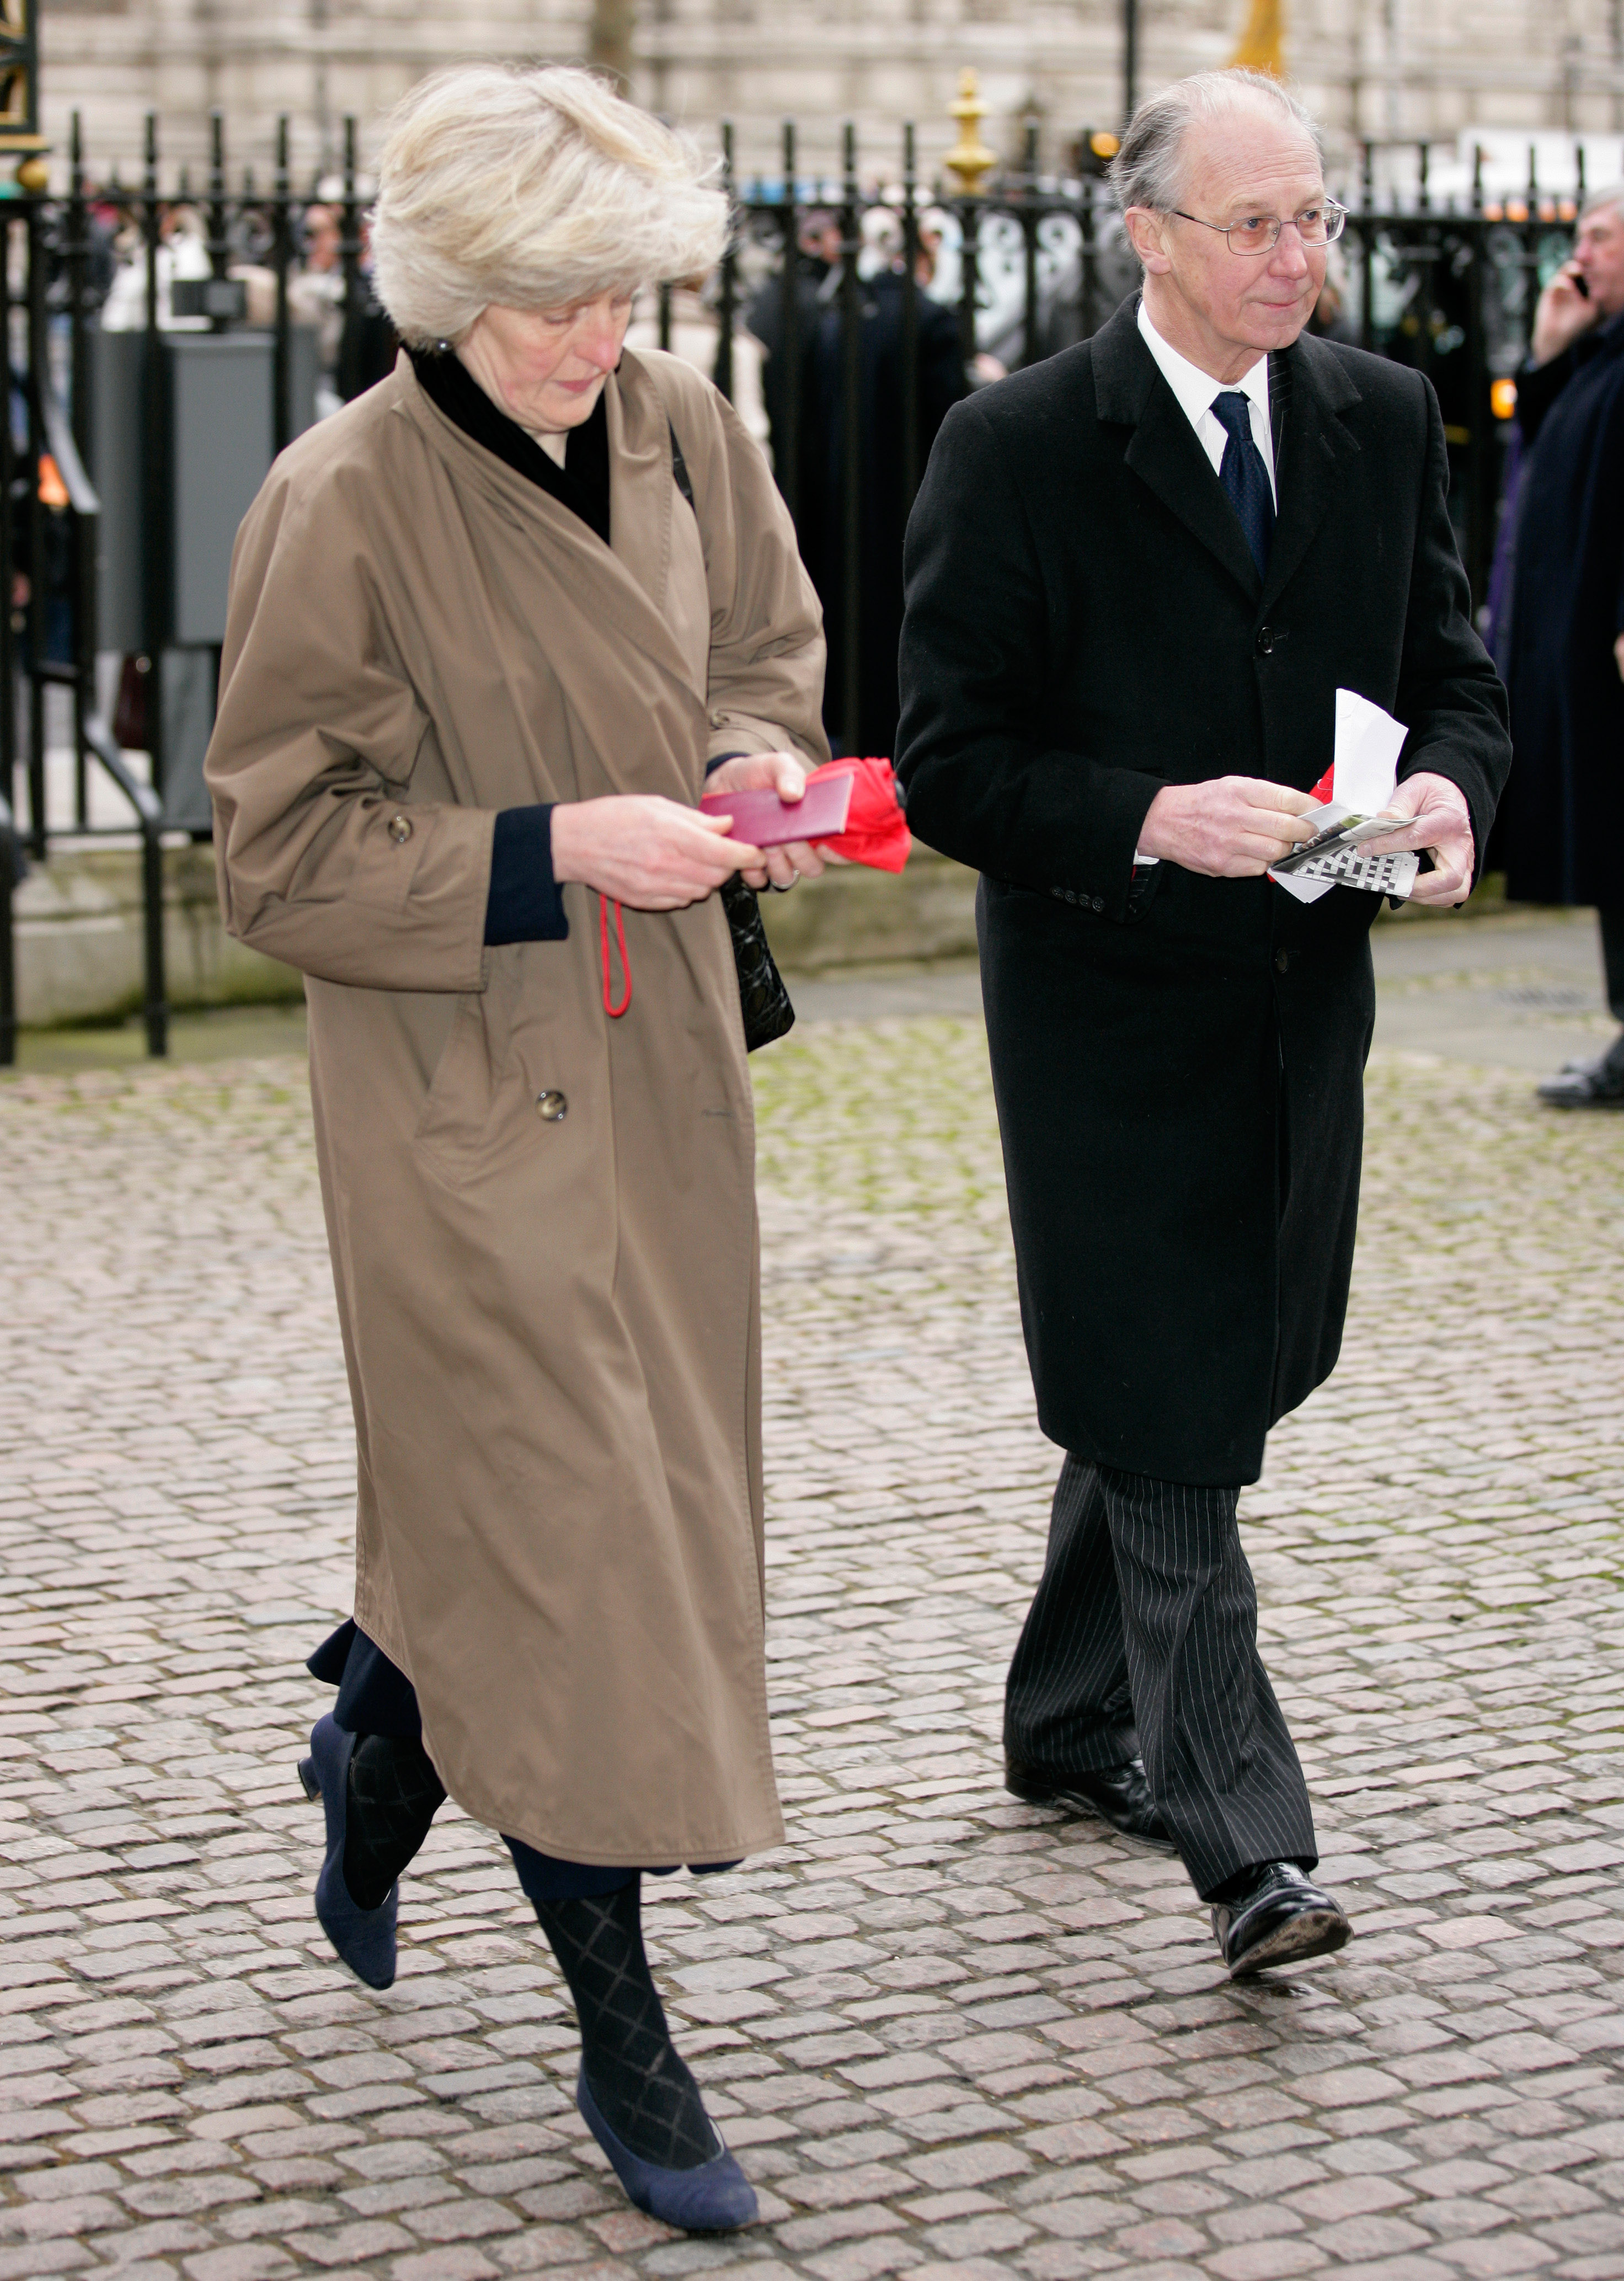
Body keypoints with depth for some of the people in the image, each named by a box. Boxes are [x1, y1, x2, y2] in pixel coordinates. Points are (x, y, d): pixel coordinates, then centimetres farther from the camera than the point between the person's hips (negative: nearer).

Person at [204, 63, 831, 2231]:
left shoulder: (683, 433, 1)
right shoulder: (345, 506, -17)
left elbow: (770, 649, 19)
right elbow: (285, 853, -13)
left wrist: (749, 761, -4)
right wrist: (551, 849, -22)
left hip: (661, 1055, 7)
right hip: (467, 1088, -6)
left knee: (654, 1475, 16)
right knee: (558, 1528, -4)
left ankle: (380, 1738, 46)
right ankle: (623, 2035, 8)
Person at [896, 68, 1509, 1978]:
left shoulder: (1385, 421, 4)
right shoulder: (1016, 450, -11)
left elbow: (1453, 672, 10)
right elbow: (950, 767, -12)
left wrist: (1448, 787, -13)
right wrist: (1156, 820, -26)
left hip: (1303, 993, 5)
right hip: (1113, 1006, -5)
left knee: (1164, 1390, 18)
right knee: (1168, 1414, -4)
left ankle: (1070, 1724, 36)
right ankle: (1239, 1838, -1)